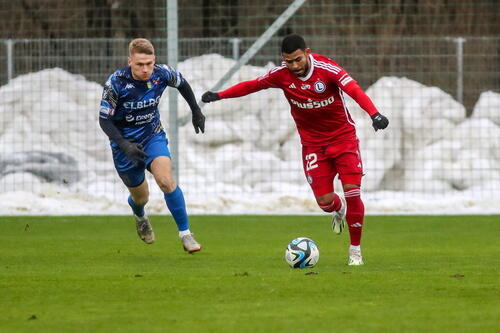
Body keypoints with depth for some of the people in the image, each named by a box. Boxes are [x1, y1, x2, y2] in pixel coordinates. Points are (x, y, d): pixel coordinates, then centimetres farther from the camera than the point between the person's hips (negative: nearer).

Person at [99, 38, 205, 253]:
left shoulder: (161, 74, -16)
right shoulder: (116, 83, -24)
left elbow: (182, 84, 8)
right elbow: (104, 120, -19)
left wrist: (196, 111, 17)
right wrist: (125, 146, -31)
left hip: (153, 136, 1)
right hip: (125, 143, -1)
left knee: (166, 180, -25)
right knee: (140, 197, 13)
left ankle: (185, 233, -14)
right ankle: (139, 216, 52)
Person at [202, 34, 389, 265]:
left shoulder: (327, 68, -21)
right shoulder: (281, 74, -10)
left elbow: (354, 90, -33)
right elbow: (251, 85, 2)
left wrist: (374, 114, -49)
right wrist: (219, 95, -6)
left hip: (343, 136, -2)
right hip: (313, 143, 2)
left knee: (352, 191, -13)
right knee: (324, 200, -6)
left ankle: (355, 249, 4)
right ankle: (339, 210, 34)